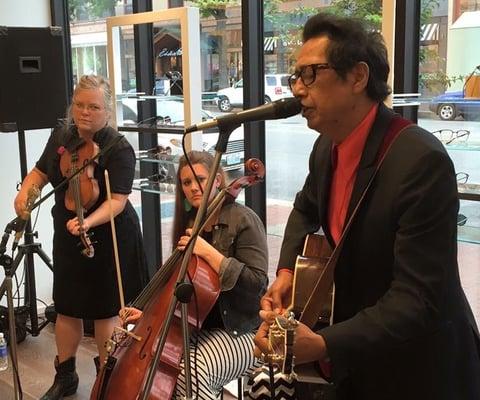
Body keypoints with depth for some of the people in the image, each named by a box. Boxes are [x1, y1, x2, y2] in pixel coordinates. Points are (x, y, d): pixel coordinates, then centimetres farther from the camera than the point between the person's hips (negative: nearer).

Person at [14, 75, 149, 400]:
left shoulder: (118, 149, -18)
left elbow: (117, 200, -25)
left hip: (108, 240, -6)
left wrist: (89, 222, -43)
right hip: (67, 237, 6)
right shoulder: (61, 136, 1)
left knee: (105, 311, 6)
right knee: (66, 308, 15)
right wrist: (25, 191, -6)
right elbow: (41, 171, 15)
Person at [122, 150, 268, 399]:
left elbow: (256, 283, -21)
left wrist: (209, 253, -25)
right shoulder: (189, 224, 10)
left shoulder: (244, 220, -11)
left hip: (239, 331, -6)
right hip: (194, 325, 7)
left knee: (190, 369, -31)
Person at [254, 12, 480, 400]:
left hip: (417, 369, -6)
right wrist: (287, 271, 3)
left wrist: (322, 345, -37)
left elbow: (419, 299, -29)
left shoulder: (421, 161, -27)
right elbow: (305, 210, 18)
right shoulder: (328, 146, -3)